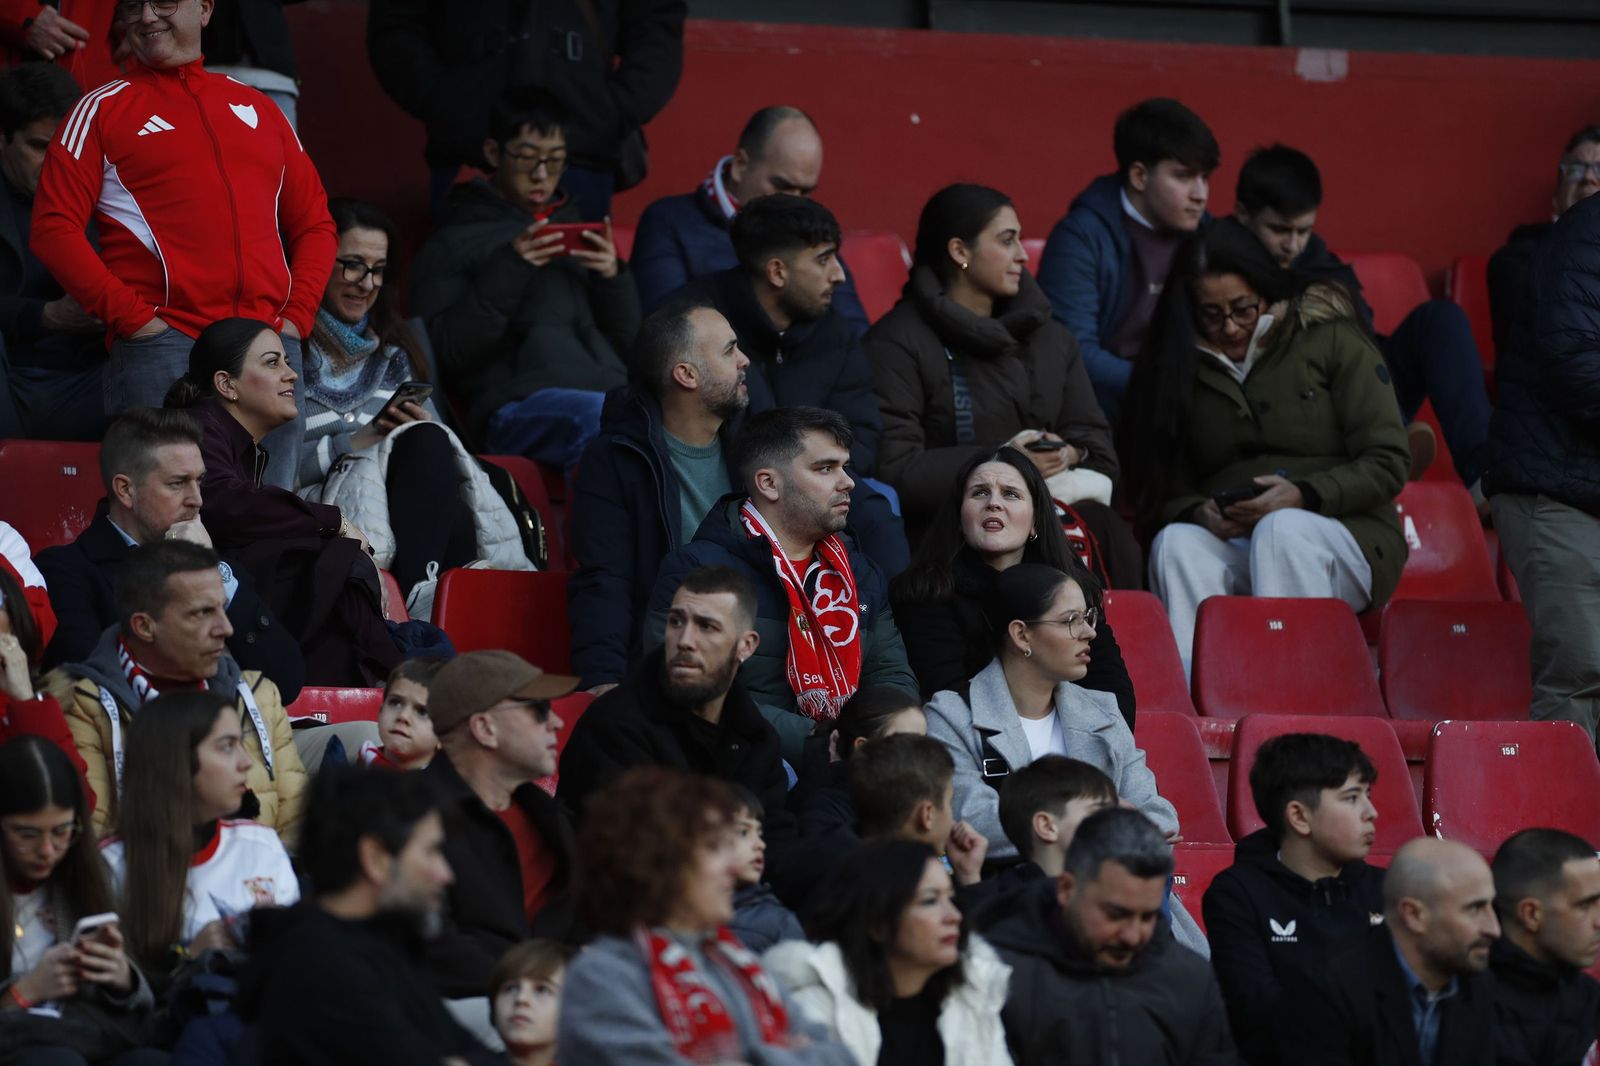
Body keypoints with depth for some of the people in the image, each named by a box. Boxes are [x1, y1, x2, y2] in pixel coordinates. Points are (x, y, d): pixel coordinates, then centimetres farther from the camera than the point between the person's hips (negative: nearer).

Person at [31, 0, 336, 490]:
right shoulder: (104, 110, 9)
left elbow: (314, 222, 24)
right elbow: (53, 228, -1)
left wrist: (298, 315, 8)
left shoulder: (256, 108, 21)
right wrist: (130, 316, -9)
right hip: (162, 348, -4)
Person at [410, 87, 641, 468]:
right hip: (520, 403, -4)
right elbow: (447, 350, 2)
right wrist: (508, 271, -7)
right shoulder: (455, 241, 16)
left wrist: (613, 277, 7)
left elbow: (627, 337, 27)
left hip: (609, 389, 4)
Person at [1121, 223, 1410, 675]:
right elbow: (1161, 496, 10)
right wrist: (1198, 513, -14)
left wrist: (1303, 496, -16)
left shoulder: (1331, 340, 4)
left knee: (1281, 529, -36)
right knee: (1176, 543, -30)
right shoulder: (1178, 369, 13)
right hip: (1233, 548, 2)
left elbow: (1388, 463, -1)